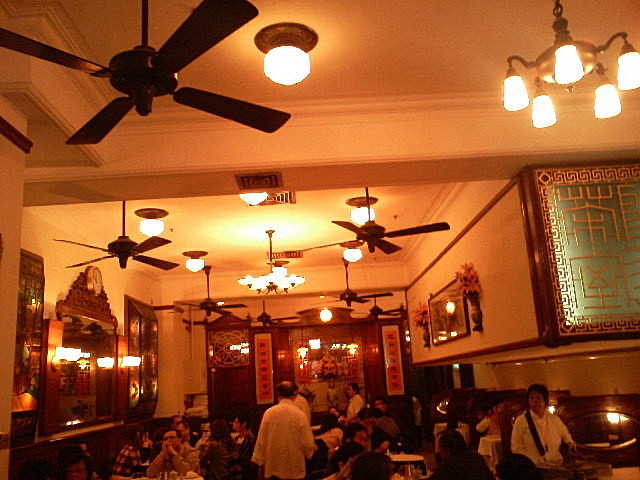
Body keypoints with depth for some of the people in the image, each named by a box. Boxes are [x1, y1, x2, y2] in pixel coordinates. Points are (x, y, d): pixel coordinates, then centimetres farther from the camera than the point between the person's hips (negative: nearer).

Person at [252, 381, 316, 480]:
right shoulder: (300, 414, -12)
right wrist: (309, 452, 14)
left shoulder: (269, 412, -9)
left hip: (273, 468, 1)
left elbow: (261, 439, -4)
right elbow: (307, 443, -9)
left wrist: (260, 461, 7)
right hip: (294, 469, -1)